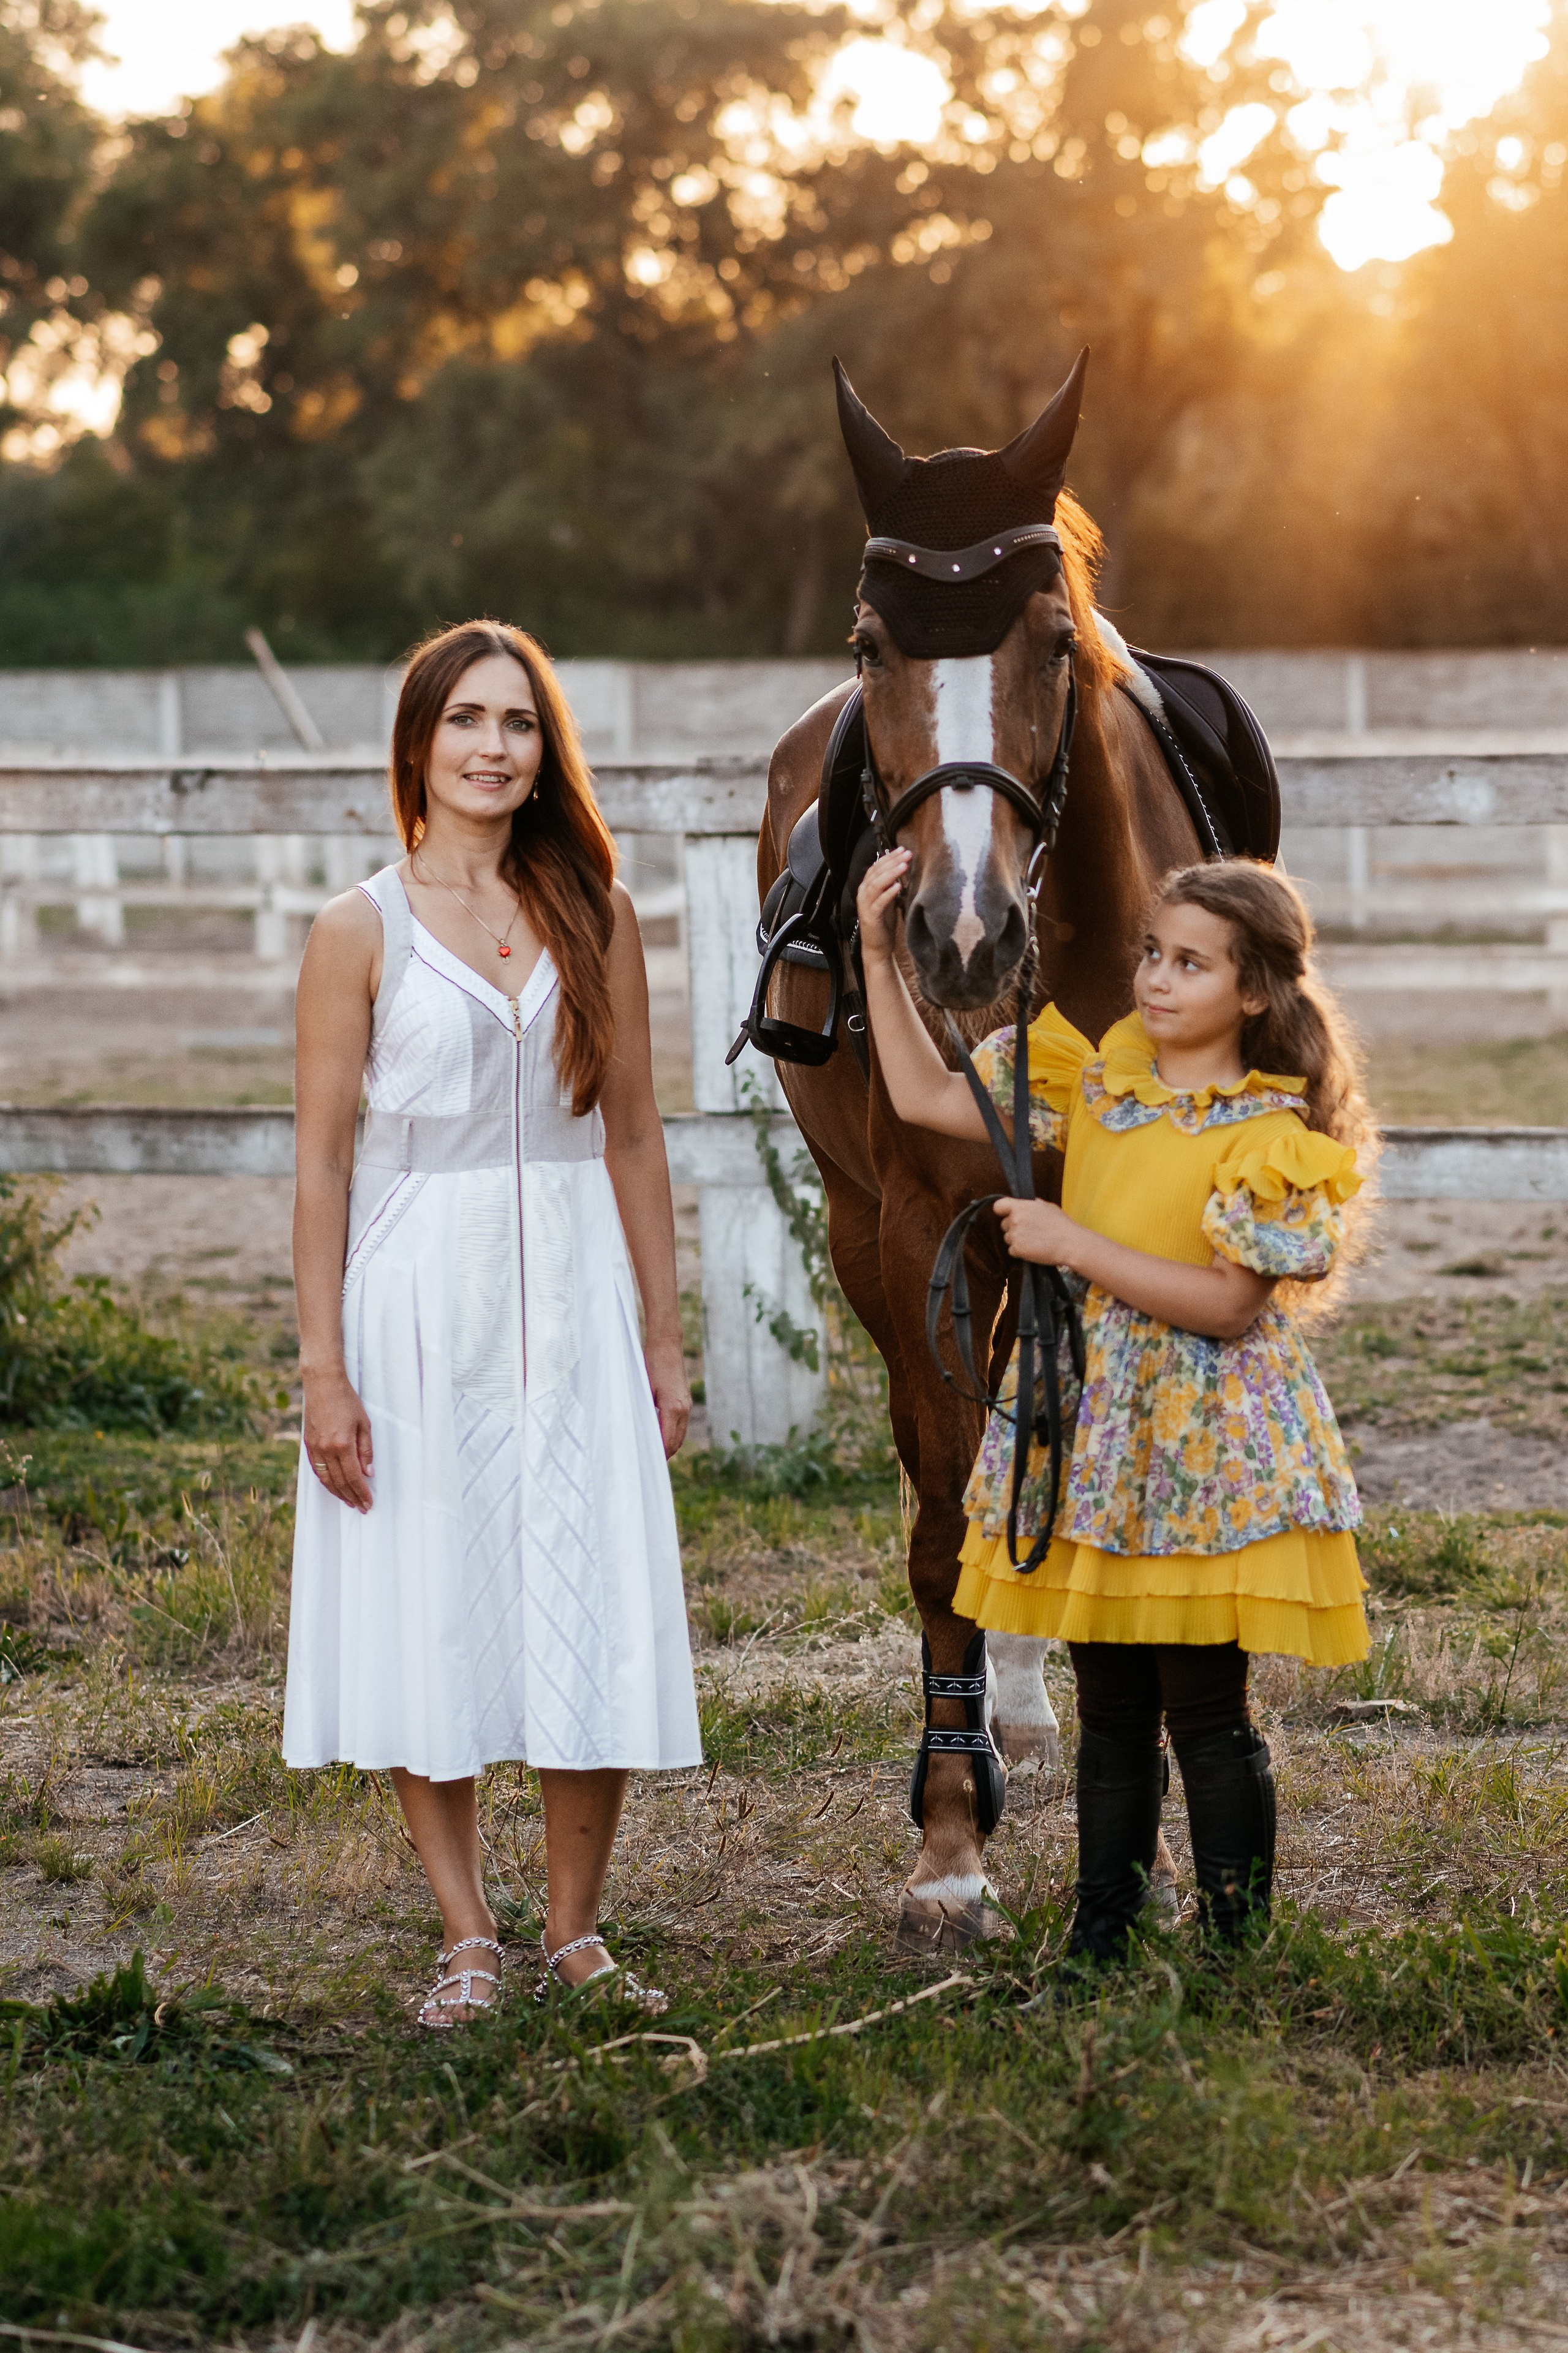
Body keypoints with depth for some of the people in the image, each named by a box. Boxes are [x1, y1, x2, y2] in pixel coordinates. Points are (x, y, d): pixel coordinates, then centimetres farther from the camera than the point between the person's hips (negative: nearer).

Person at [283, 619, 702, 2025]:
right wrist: (325, 1370, -7)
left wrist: (664, 1339, 7)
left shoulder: (594, 914, 7)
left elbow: (634, 1133, 10)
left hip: (571, 1295, 2)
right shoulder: (364, 930, -1)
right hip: (421, 1295, -2)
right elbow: (322, 1158, -2)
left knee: (596, 1619, 1)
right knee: (432, 1615, 2)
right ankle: (469, 1942, 14)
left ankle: (577, 1934, 14)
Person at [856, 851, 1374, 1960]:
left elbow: (1225, 1303, -18)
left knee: (1206, 1709, -1)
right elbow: (929, 1098, 9)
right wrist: (878, 955, 1)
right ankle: (1100, 1940, 21)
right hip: (1090, 1433, 6)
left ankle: (1237, 1949, 11)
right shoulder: (1099, 1079, 7)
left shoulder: (1275, 1136, -11)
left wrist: (1072, 1245, -19)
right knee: (1110, 1709, 13)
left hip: (1203, 1448, -5)